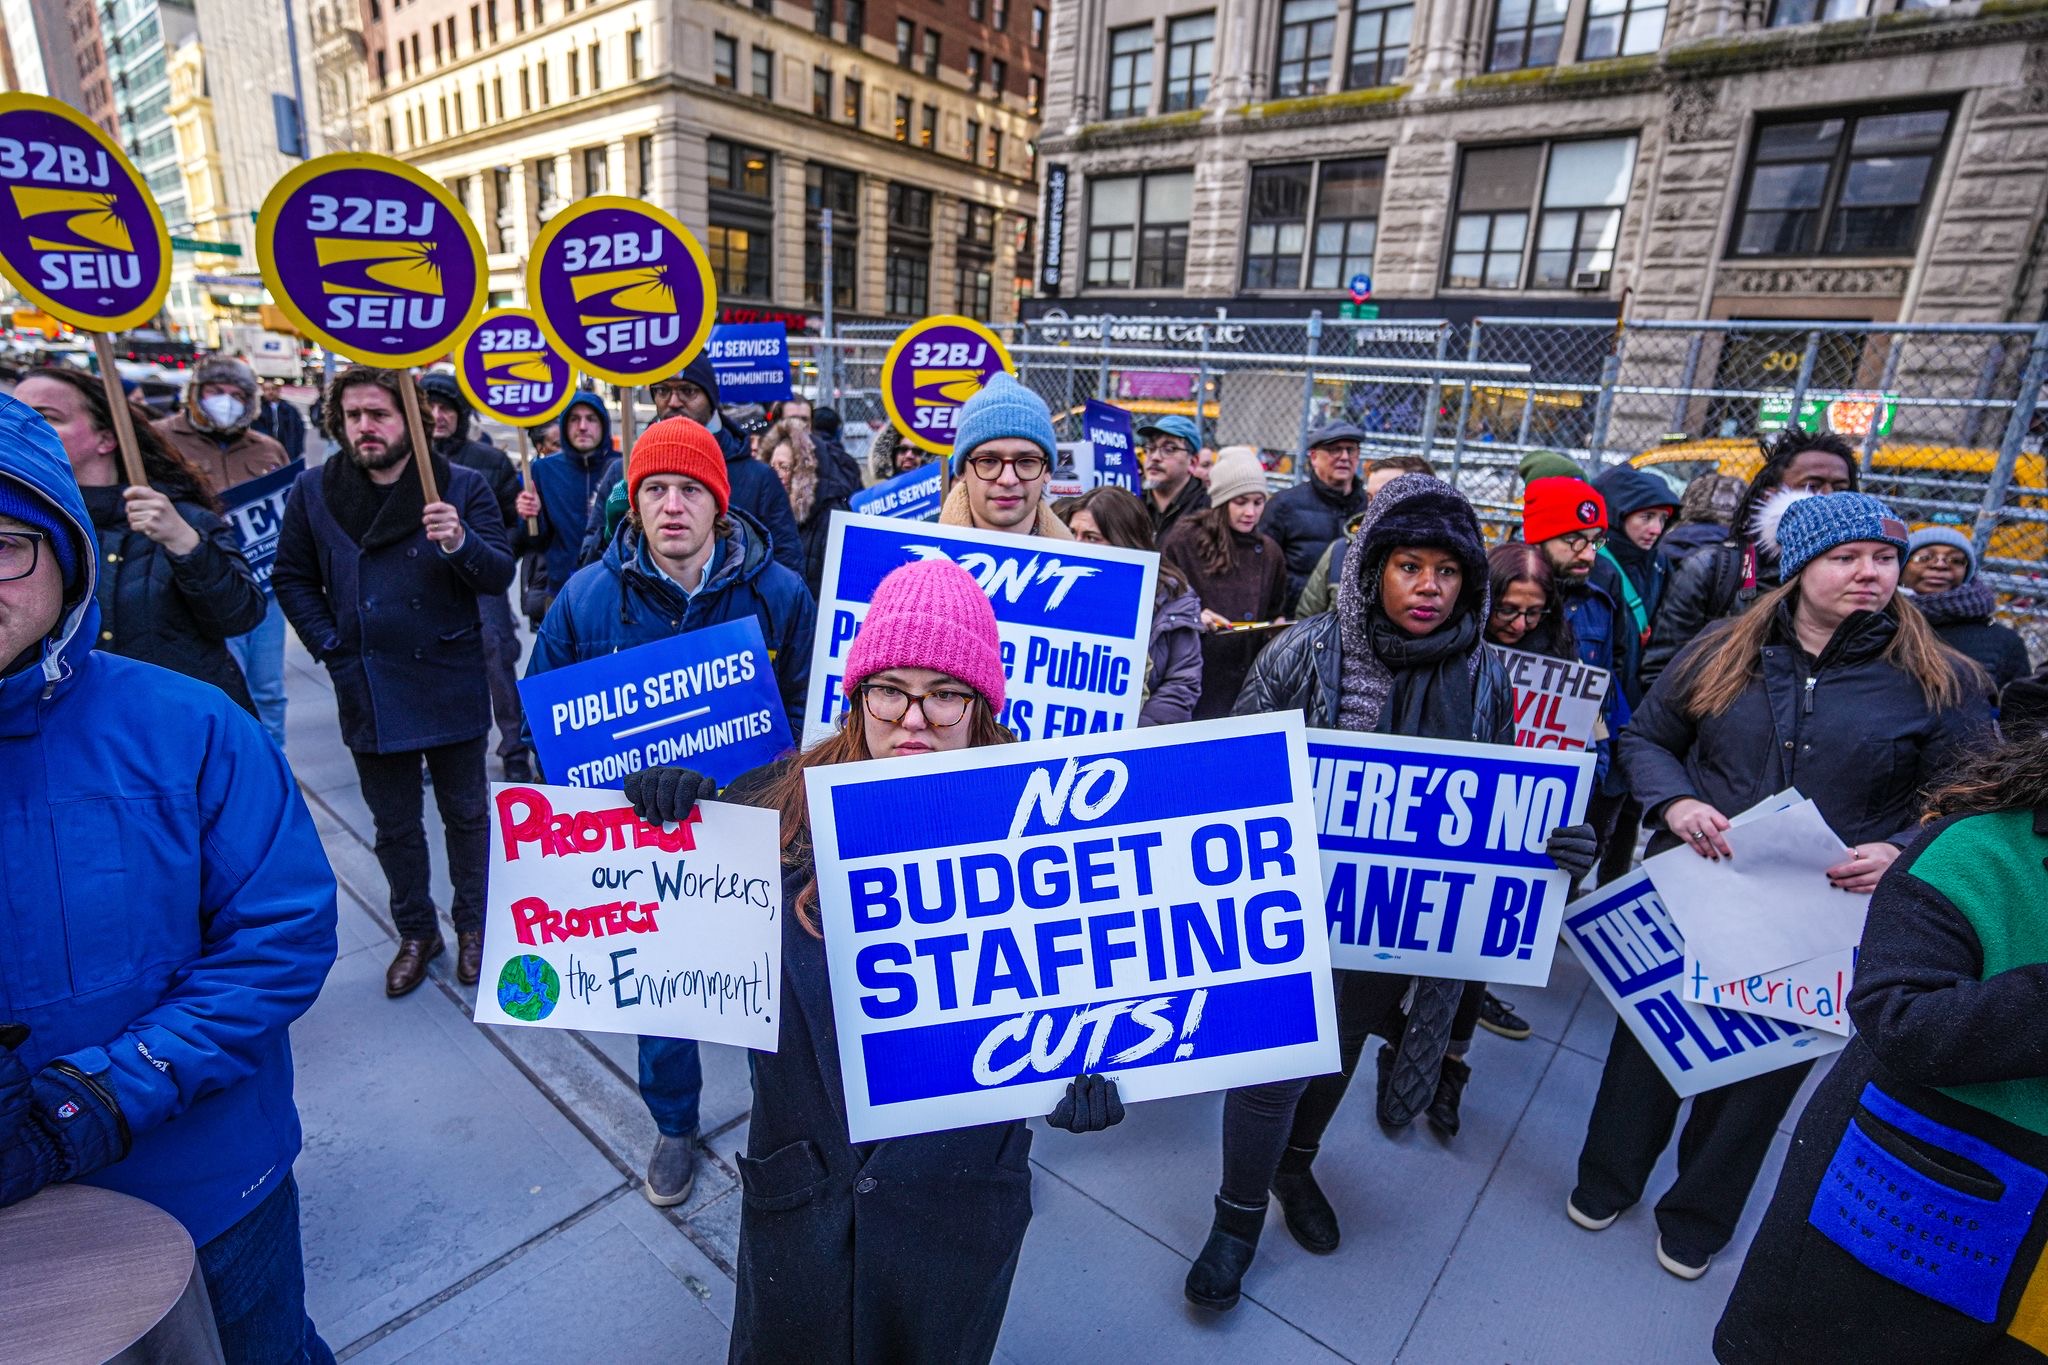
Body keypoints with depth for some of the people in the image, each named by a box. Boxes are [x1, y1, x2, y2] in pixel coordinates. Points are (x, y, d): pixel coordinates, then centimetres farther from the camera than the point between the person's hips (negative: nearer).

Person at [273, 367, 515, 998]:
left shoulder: (462, 487, -5)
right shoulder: (313, 491, 2)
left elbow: (501, 575, -11)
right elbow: (292, 579, 11)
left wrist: (460, 543, -31)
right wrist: (331, 649, -1)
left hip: (451, 687, -2)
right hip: (368, 693, 3)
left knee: (466, 814, 11)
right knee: (394, 825, 15)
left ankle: (473, 924, 29)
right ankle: (415, 932, 32)